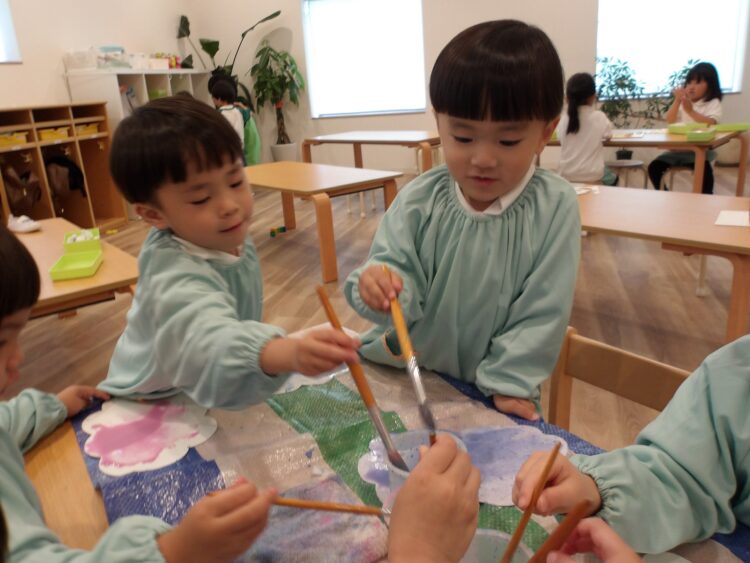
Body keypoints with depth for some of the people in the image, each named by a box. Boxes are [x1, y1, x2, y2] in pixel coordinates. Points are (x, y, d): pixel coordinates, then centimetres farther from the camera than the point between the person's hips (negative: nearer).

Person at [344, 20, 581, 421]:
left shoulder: (554, 206, -13)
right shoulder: (418, 201, -10)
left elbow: (543, 312, -11)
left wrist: (508, 383, -12)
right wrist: (381, 287, -32)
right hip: (403, 377, 0)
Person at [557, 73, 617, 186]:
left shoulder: (563, 119, -4)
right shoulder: (599, 117, -9)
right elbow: (607, 135, 7)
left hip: (566, 177, 3)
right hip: (593, 178, -3)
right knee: (612, 177, 34)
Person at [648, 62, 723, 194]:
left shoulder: (713, 103, 2)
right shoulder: (682, 102, 14)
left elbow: (711, 123, -16)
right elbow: (670, 121, 0)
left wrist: (691, 111, -22)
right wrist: (677, 101, -10)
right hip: (678, 149, 5)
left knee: (705, 168, -34)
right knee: (654, 167, -11)